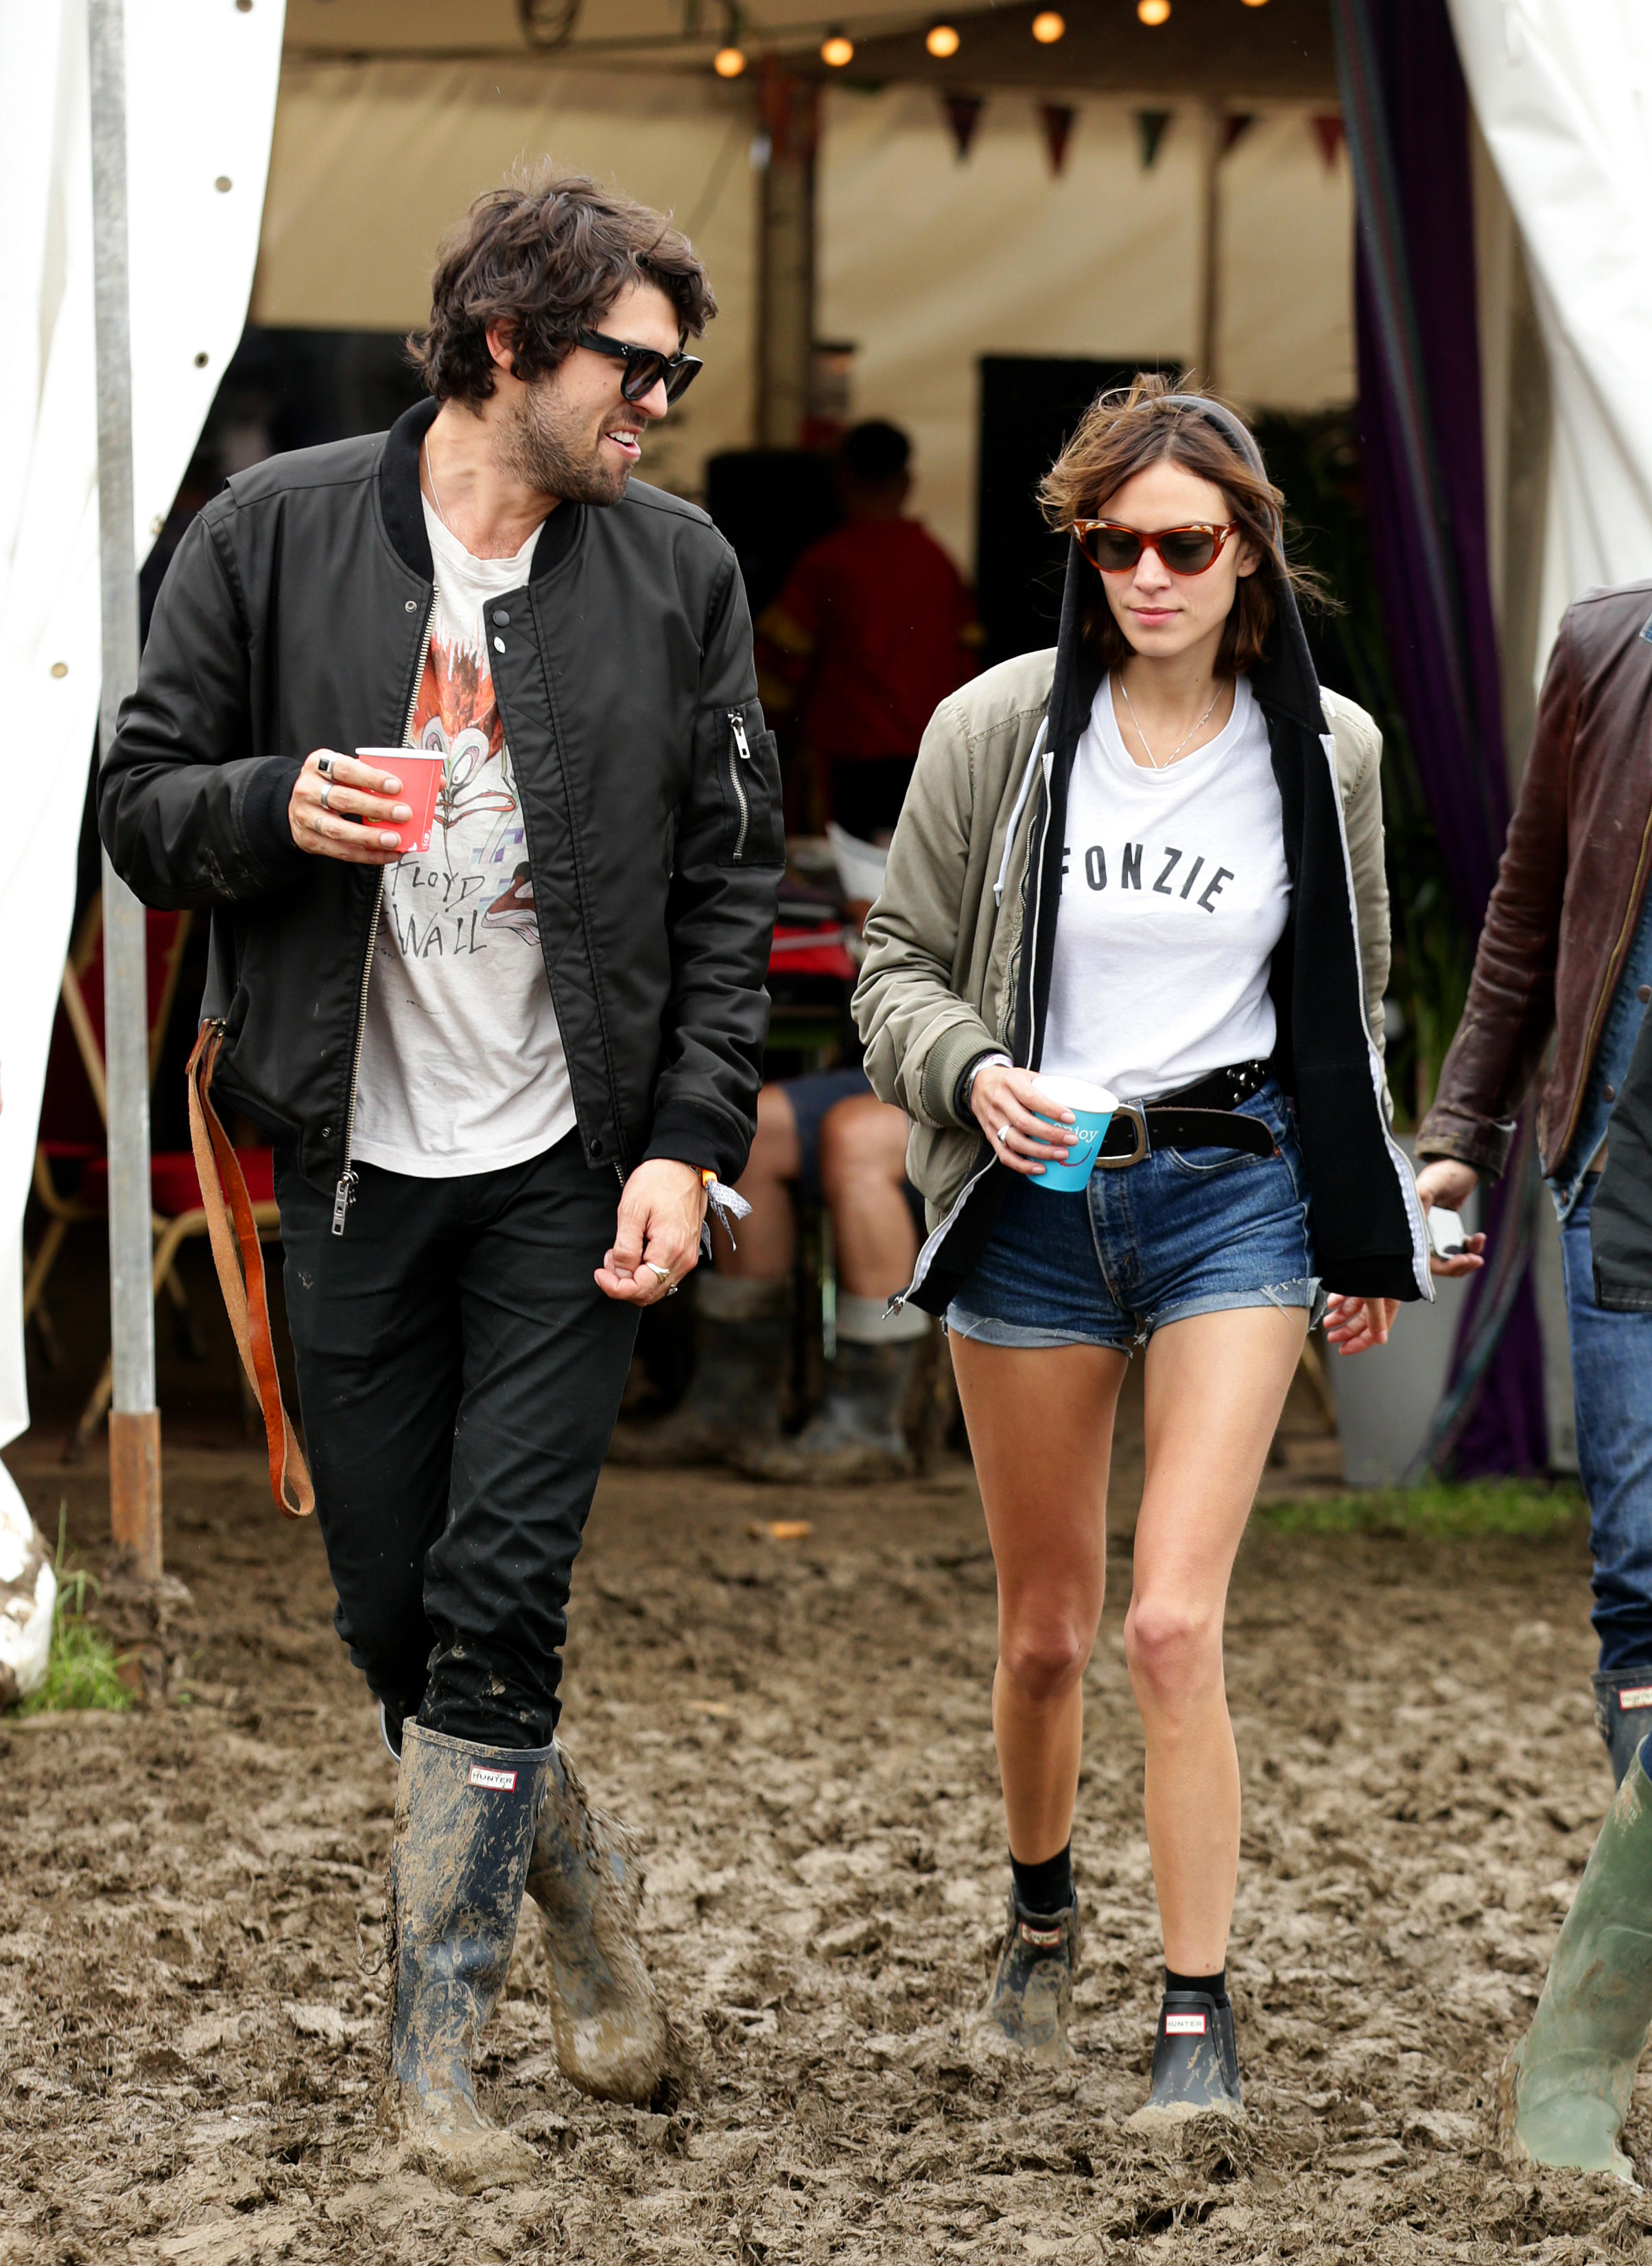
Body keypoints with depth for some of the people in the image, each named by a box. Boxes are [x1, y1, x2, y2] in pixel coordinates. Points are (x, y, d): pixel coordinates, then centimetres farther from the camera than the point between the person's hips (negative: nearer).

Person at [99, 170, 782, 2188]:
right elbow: (141, 805, 3)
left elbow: (727, 885, 3)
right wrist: (275, 806, -19)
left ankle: (435, 2037, 1)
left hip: (571, 1168, -1)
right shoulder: (277, 534, -1)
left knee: (496, 1600, -9)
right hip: (355, 1165, 1)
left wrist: (691, 1144, -7)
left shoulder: (676, 570, 1)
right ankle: (578, 1874, 33)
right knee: (389, 1609, 8)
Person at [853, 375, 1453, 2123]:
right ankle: (1042, 1912, 38)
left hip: (1232, 1193, -1)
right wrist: (971, 1075, -17)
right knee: (1044, 1631, 10)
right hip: (1032, 1201, 1)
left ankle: (1198, 2016, -4)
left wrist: (1364, 1237, 16)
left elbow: (1349, 998, 14)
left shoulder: (1325, 750, 2)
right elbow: (899, 963, 4)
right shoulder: (996, 729, -4)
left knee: (1173, 1626, -13)